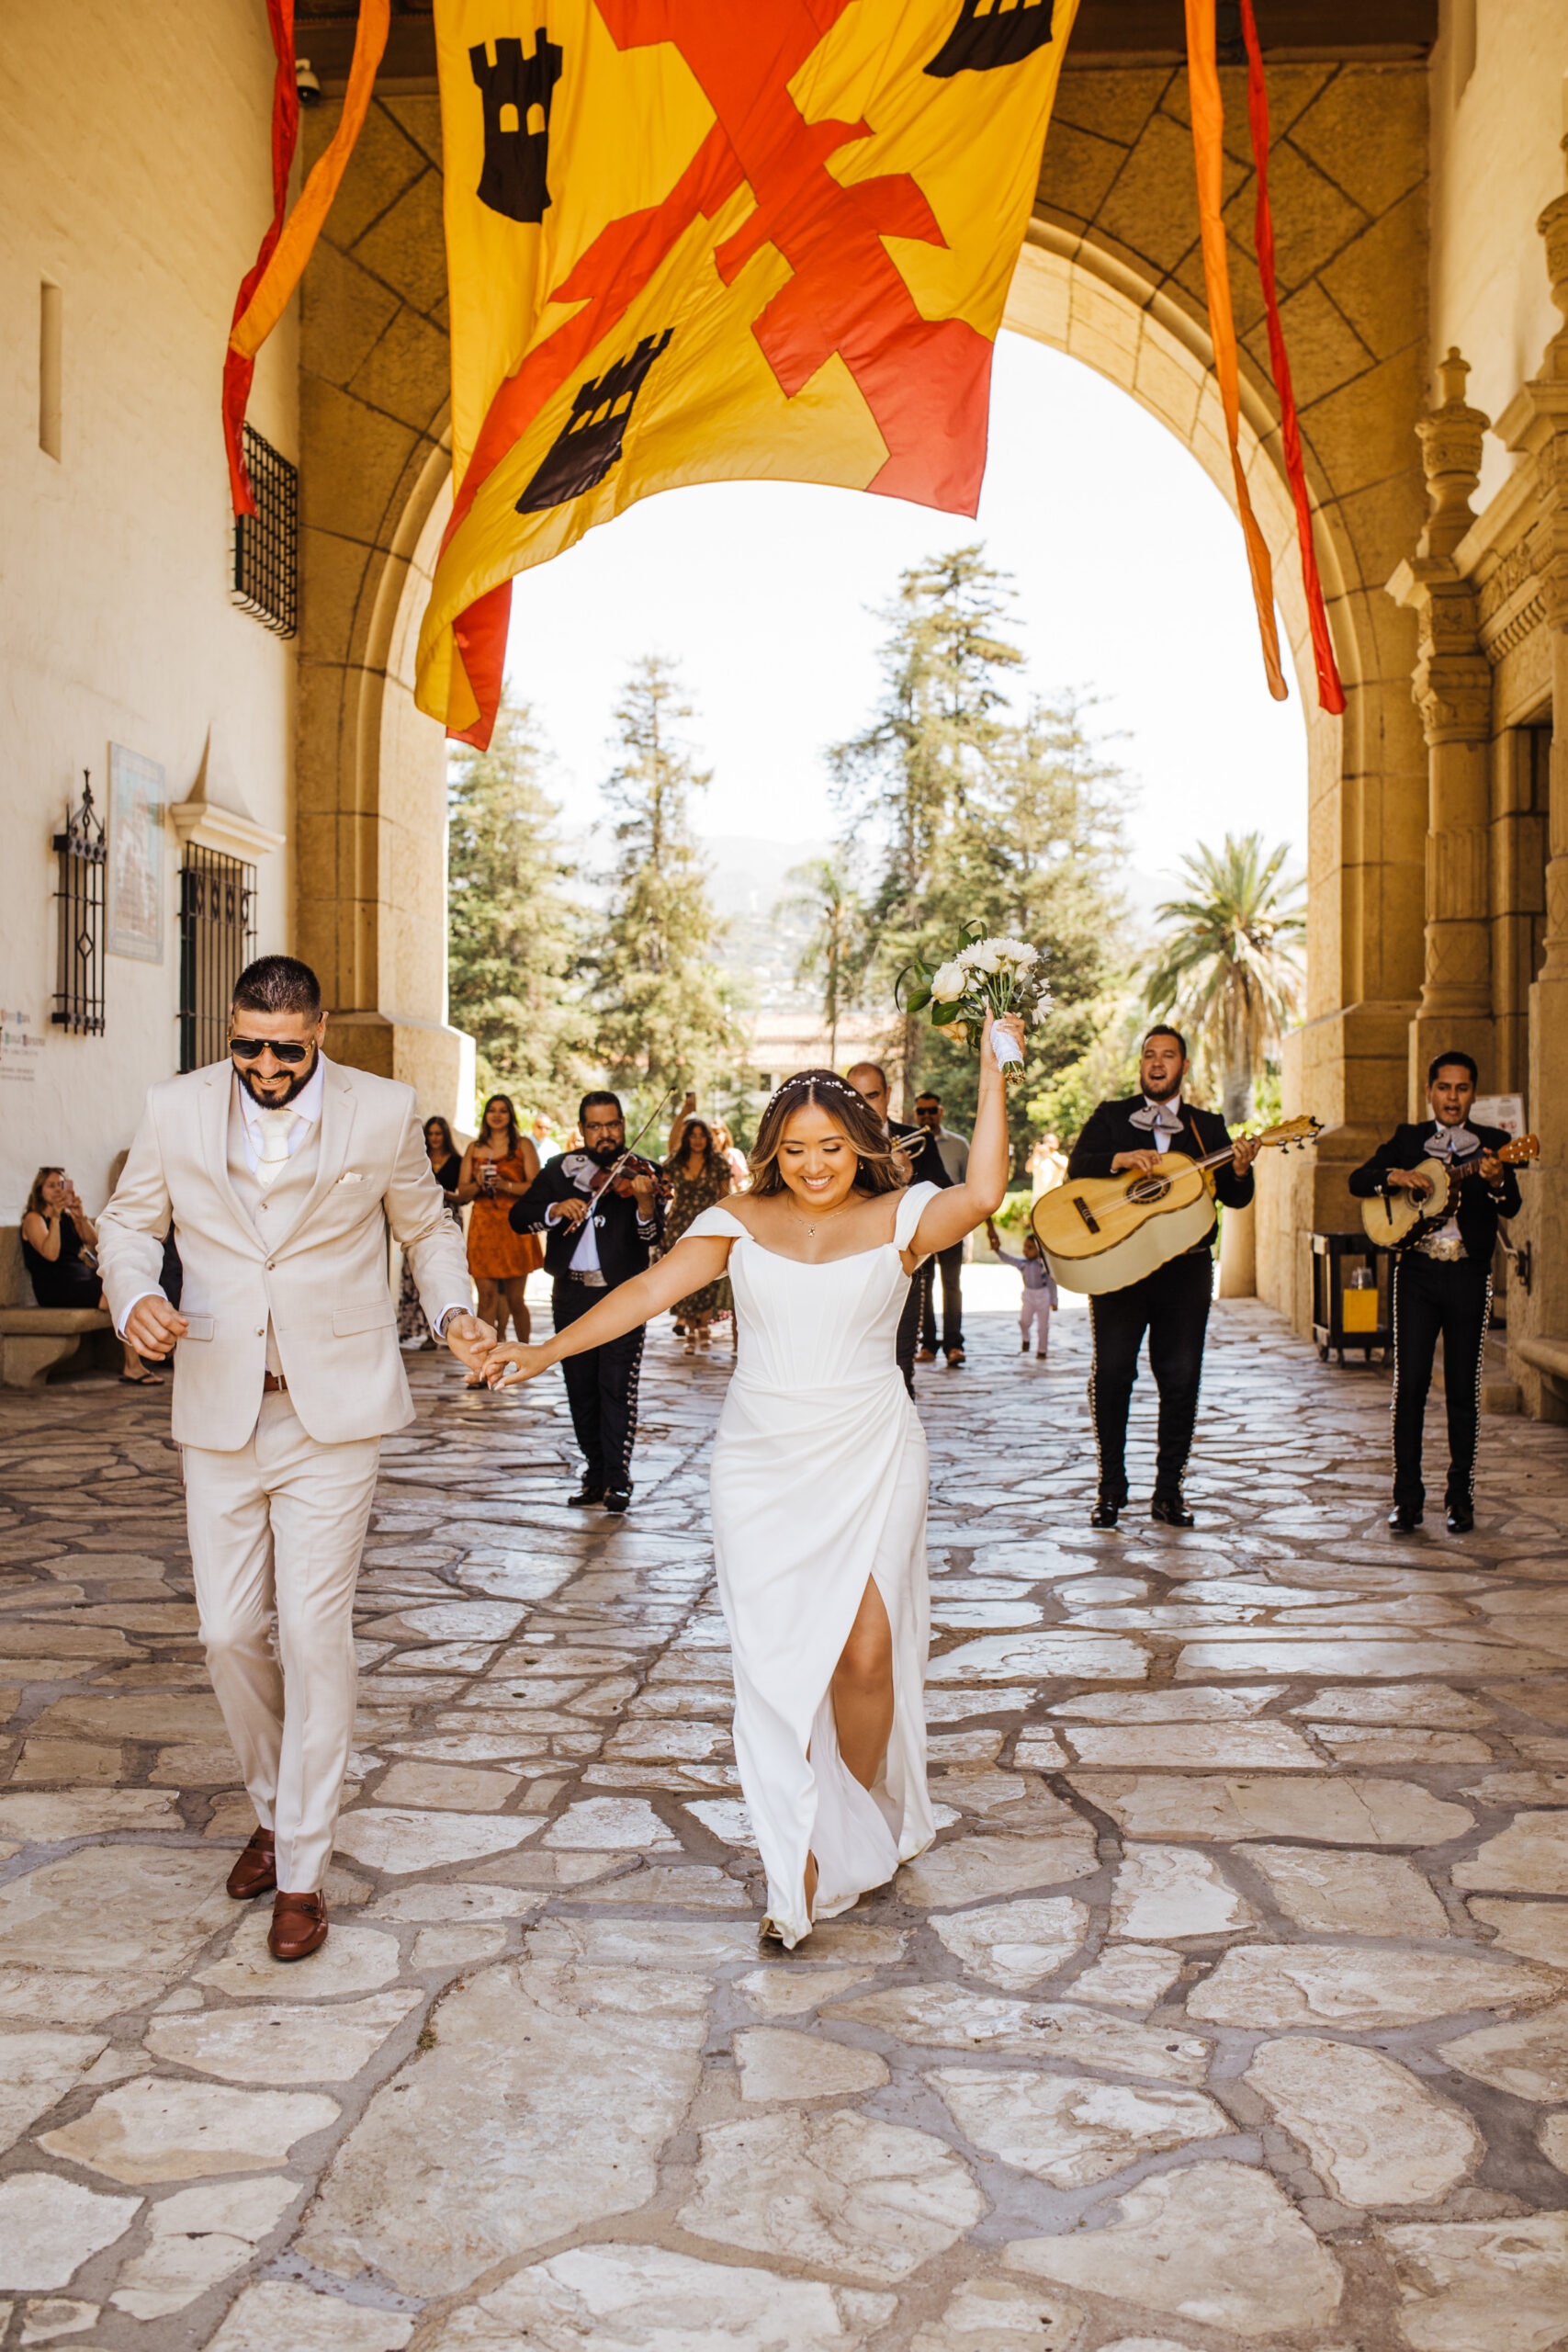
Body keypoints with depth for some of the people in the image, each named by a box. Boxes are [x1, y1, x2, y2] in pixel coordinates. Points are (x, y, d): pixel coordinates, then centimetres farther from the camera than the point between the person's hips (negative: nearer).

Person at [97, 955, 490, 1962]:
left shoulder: (384, 1112, -3)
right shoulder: (177, 1109, 0)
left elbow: (427, 1227, 12)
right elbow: (131, 1223, 12)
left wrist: (454, 1312, -5)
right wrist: (134, 1294, -10)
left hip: (334, 1411, -2)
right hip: (220, 1413, 3)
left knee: (314, 1632, -5)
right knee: (231, 1632, 8)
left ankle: (303, 1871, 8)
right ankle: (275, 1807, 34)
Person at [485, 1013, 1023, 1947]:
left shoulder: (898, 1219, -2)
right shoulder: (741, 1222, 3)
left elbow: (983, 1193, -20)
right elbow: (651, 1288, -5)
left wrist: (993, 1075, -21)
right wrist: (550, 1349, -15)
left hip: (871, 1459, -1)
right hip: (763, 1468, 2)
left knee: (866, 1651, -4)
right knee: (778, 1656, 1)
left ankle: (866, 1826, 25)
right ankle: (804, 1864, 13)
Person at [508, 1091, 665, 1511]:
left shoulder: (640, 1174, -1)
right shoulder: (560, 1170, 7)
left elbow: (653, 1238, -14)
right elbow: (519, 1217, -1)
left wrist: (644, 1203, -34)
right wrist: (556, 1209, -19)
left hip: (622, 1293, -4)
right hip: (572, 1294, 4)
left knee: (617, 1386, -8)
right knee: (581, 1389, 9)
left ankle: (619, 1480, -4)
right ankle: (595, 1474, 20)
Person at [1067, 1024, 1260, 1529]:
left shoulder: (1207, 1127, 14)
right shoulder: (1110, 1117, 11)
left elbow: (1236, 1198, 6)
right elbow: (1077, 1166, -4)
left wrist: (1240, 1169, -15)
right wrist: (1121, 1159, -21)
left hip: (1185, 1266, 1)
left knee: (1181, 1378, 0)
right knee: (1111, 1373, -3)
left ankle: (1169, 1490, 11)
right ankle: (1111, 1488, 9)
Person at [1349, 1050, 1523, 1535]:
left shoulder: (1492, 1144, 5)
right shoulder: (1407, 1138, 10)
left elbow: (1510, 1208, -8)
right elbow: (1357, 1181, 4)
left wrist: (1496, 1182, -31)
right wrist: (1396, 1176, -15)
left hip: (1469, 1276, 0)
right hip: (1416, 1272, 1)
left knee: (1463, 1389, 4)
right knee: (1409, 1384, -3)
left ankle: (1460, 1498, 13)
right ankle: (1407, 1498, 3)